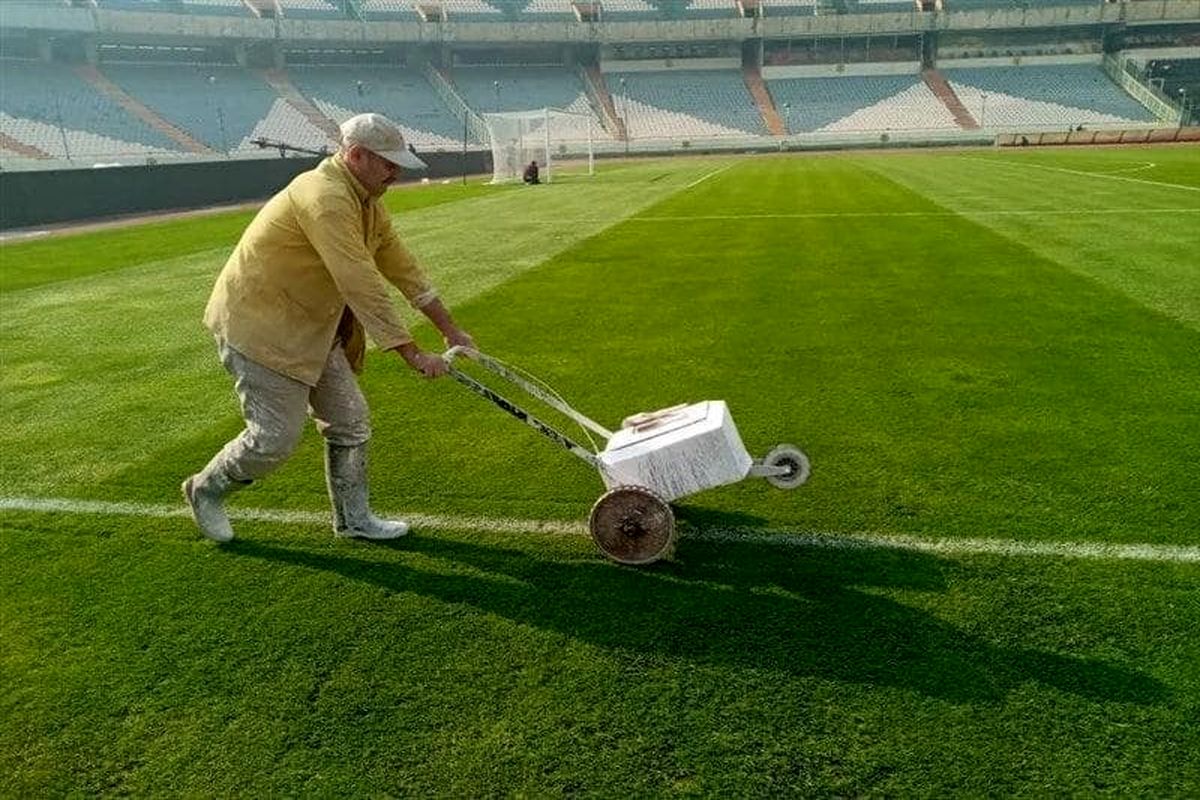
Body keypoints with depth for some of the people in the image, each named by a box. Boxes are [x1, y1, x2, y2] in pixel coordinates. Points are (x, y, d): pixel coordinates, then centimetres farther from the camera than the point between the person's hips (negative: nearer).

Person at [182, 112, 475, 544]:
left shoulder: (366, 201, 6)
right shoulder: (326, 197, -26)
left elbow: (401, 264, 10)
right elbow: (362, 285, -33)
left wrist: (449, 328, 9)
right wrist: (412, 354, -32)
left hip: (310, 327, 10)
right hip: (258, 323, -10)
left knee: (350, 421, 8)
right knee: (276, 436, -5)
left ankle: (352, 518, 21)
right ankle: (206, 489, 23)